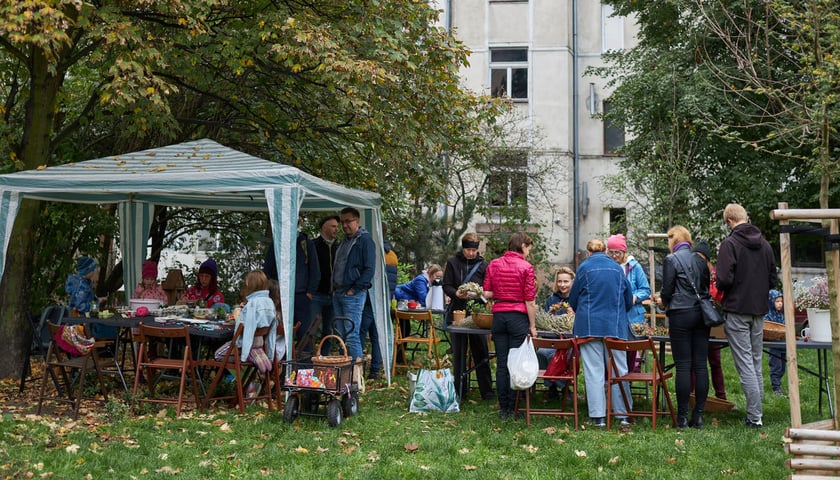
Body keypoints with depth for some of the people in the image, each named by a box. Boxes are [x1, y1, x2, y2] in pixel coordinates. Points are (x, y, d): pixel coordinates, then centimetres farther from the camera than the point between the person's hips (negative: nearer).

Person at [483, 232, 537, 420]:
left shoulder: (493, 264, 6)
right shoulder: (525, 267, -6)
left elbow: (487, 294, 4)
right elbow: (529, 300, -7)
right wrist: (532, 325, -1)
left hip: (498, 316, 4)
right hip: (518, 316, -4)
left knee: (501, 364, 7)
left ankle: (503, 409, 10)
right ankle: (513, 408, 4)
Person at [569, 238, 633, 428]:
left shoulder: (584, 267, 0)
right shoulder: (618, 268, 7)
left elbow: (573, 299, 6)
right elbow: (629, 300, 13)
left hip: (589, 325, -2)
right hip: (616, 325, 2)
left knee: (594, 370, 0)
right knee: (619, 369, 7)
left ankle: (598, 416, -1)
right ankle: (623, 414, 8)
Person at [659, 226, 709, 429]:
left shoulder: (671, 260, -6)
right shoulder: (700, 259, 10)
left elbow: (666, 292, -7)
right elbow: (707, 288, 13)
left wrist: (664, 300, 14)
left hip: (680, 315, -5)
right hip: (701, 314, 5)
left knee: (683, 366, -3)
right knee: (700, 365, 5)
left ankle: (682, 417, 0)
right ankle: (698, 415, 7)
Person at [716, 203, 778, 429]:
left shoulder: (730, 244, -12)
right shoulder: (764, 244, 8)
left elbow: (724, 279, -19)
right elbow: (773, 280, 10)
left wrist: (720, 288, 2)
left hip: (737, 310, -6)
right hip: (759, 310, 6)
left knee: (745, 363, -4)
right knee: (756, 362, 14)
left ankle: (754, 416, -6)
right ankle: (756, 413, 18)